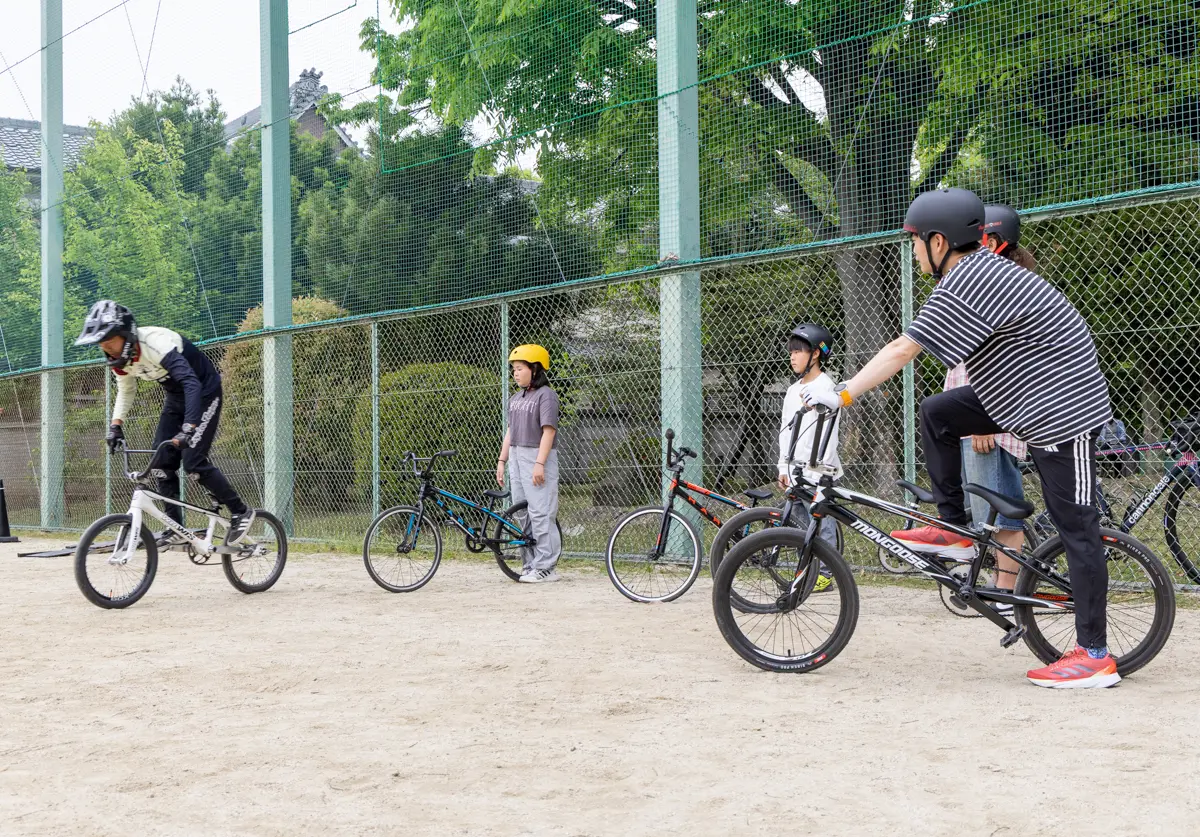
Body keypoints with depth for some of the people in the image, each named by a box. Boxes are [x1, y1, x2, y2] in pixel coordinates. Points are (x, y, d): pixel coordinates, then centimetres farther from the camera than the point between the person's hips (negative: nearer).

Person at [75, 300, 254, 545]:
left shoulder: (157, 344, -35)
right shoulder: (119, 355, -10)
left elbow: (192, 383, -44)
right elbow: (125, 391, 9)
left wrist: (188, 429, -54)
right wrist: (115, 425, -5)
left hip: (203, 392, -8)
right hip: (175, 397, 8)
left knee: (193, 462, -16)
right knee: (162, 461, -2)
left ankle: (241, 512, -2)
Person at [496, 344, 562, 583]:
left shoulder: (546, 395, -10)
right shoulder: (515, 399, 15)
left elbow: (548, 431, -16)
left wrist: (539, 464, -22)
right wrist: (501, 460, 14)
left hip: (538, 456, -9)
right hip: (517, 457, 9)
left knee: (541, 513, -9)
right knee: (521, 513, 10)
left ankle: (545, 567, -7)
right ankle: (530, 563, 16)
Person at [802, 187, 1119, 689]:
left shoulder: (964, 287, -22)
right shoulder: (981, 268, 10)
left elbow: (902, 350, -23)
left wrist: (841, 396, -19)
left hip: (1063, 405, -10)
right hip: (1026, 394, 10)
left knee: (1075, 526, -8)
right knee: (936, 413, 4)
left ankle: (1095, 655, -5)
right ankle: (953, 528, 10)